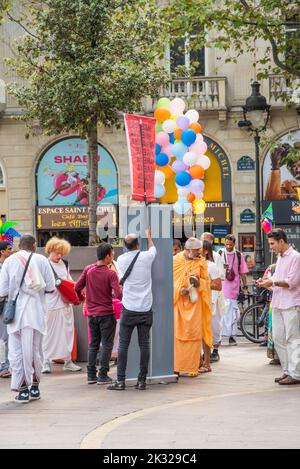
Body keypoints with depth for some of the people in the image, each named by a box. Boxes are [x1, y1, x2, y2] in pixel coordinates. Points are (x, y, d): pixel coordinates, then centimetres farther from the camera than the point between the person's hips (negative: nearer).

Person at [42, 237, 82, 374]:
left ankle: (68, 361, 17)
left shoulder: (64, 264, 13)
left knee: (67, 332, 9)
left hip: (66, 302, 6)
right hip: (51, 304, -6)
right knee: (49, 333, -1)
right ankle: (46, 362, 6)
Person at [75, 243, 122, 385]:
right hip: (106, 313, -5)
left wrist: (81, 298, 21)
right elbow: (118, 294, -22)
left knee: (93, 344, 14)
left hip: (92, 313, 5)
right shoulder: (110, 274, -14)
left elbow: (77, 287, 3)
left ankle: (91, 375, 15)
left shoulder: (88, 270, -1)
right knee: (106, 345, 5)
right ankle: (103, 376, 5)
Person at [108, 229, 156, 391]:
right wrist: (148, 236, 40)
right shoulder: (146, 257, -4)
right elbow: (153, 249, 21)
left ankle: (120, 381, 2)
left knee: (123, 345, 3)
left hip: (128, 309, 0)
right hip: (145, 309, 0)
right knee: (144, 345, 5)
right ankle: (142, 380, 6)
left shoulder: (121, 259, -1)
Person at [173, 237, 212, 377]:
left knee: (193, 333, -3)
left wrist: (198, 283, -12)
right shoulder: (175, 261, 0)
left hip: (194, 302, 1)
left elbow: (206, 281, 10)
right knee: (177, 333, -3)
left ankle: (192, 366, 1)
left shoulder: (201, 262, 6)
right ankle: (176, 366, 2)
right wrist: (180, 290, -15)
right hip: (178, 302, -1)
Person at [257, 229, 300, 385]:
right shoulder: (280, 258, 18)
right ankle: (287, 371, 16)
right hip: (278, 304, 9)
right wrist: (266, 281, 5)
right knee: (278, 339, 8)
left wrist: (272, 282, -13)